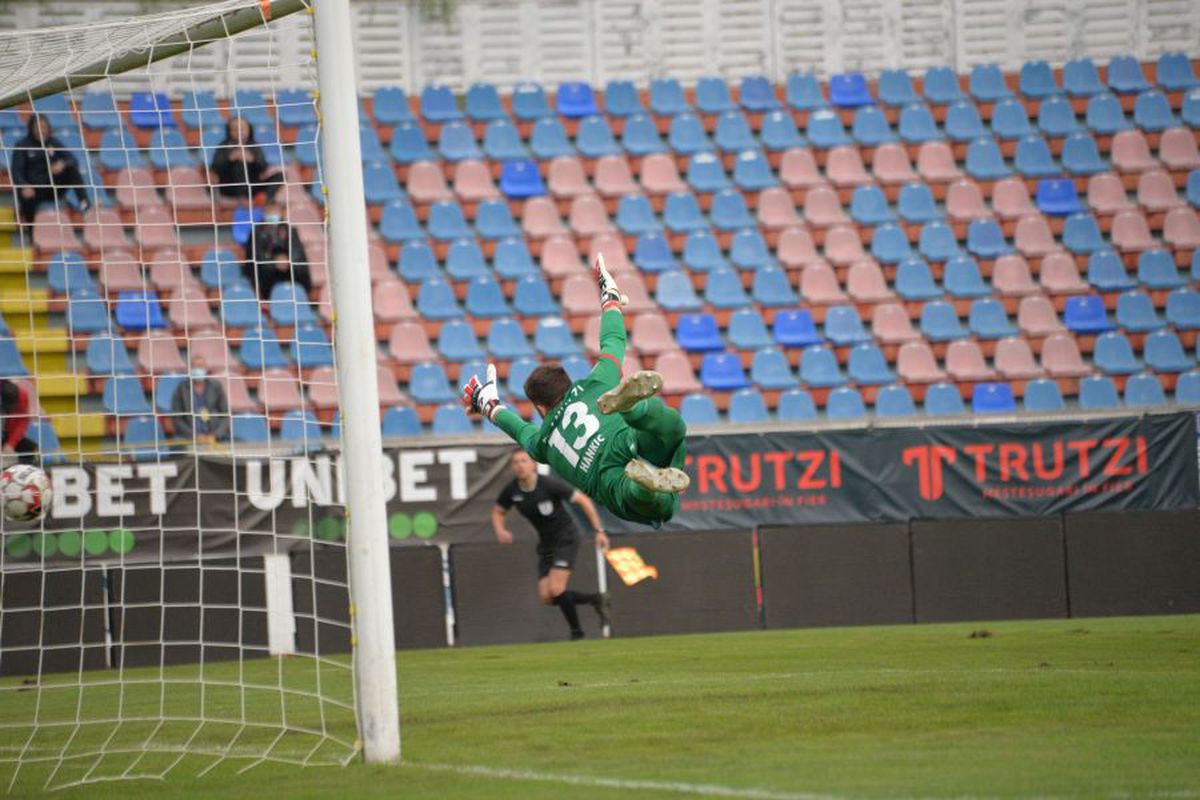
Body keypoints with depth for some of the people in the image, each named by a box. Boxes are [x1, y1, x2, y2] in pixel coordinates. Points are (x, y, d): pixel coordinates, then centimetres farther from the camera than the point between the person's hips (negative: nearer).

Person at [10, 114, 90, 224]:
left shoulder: (53, 142, 5)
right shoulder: (22, 146, -3)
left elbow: (73, 160, -3)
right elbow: (16, 171, -13)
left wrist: (63, 164, -28)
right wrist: (24, 187, -34)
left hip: (53, 187, 2)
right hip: (34, 188, -2)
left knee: (72, 169, -20)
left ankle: (84, 201, -31)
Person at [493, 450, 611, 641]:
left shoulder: (549, 485, -22)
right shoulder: (511, 490, -7)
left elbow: (583, 500, -15)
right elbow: (497, 512, 11)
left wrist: (599, 531, -17)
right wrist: (500, 531, -12)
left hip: (566, 537, -6)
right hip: (546, 544, 6)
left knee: (556, 590, -20)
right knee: (546, 597, -1)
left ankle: (576, 632, 0)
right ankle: (596, 599, 19)